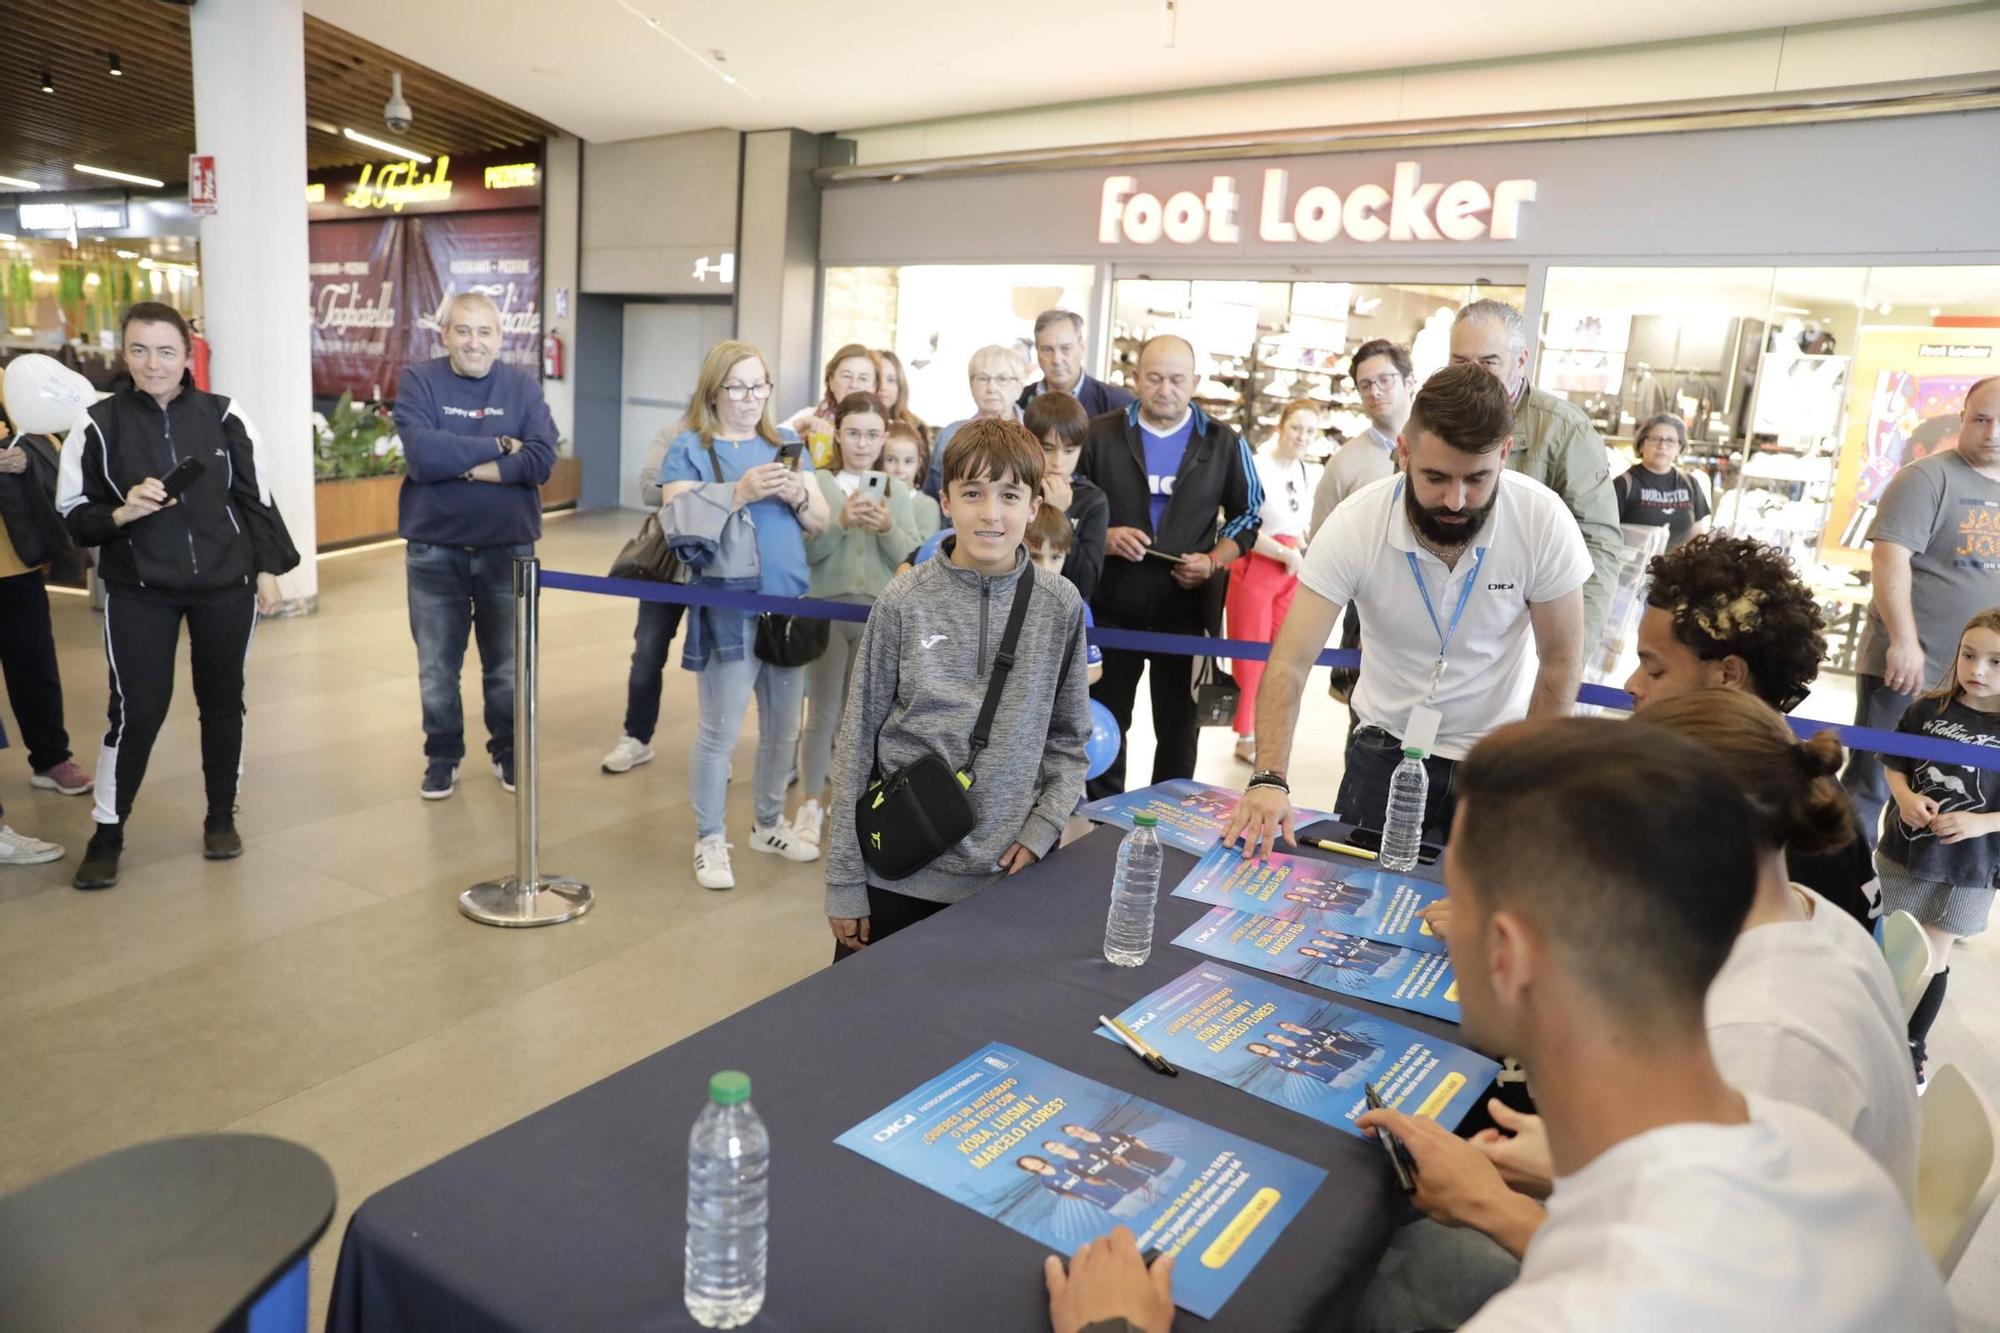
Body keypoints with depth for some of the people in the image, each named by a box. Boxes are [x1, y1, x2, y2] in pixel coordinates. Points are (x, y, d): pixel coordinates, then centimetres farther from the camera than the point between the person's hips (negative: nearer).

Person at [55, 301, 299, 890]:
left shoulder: (225, 416, 0)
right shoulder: (98, 423, -3)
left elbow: (254, 499, 5)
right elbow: (73, 515, 0)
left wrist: (268, 570, 2)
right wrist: (121, 513, -20)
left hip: (226, 586, 2)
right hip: (137, 592, -1)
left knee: (222, 701, 11)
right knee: (136, 710, -2)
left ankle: (221, 818, 28)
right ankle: (107, 835, 15)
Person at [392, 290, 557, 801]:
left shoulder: (523, 385, 0)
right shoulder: (419, 381, -3)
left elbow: (541, 459, -15)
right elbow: (421, 455, -20)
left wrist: (460, 464, -18)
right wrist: (498, 445, -16)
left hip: (507, 548, 1)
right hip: (434, 550, 0)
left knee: (508, 663, 12)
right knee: (437, 666, 11)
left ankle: (509, 752, 30)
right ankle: (442, 756, 27)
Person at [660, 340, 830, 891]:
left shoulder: (786, 443, 12)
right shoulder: (689, 448, -1)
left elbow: (821, 524, 9)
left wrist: (798, 496, -12)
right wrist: (741, 492, -23)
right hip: (728, 611, -5)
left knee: (783, 727, 14)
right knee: (720, 731, -2)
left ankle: (768, 823, 32)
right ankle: (710, 840, 14)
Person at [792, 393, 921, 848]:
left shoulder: (896, 490, 6)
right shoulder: (818, 483, -1)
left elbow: (911, 559, 1)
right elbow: (807, 553, -7)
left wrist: (887, 528, -16)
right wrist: (842, 522, -21)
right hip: (827, 611, -2)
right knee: (822, 714, 5)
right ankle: (811, 804, 18)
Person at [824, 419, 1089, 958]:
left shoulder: (1060, 606, -3)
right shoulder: (904, 602, -7)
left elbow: (1068, 739, 7)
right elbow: (857, 741, -3)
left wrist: (1040, 831, -6)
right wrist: (844, 881, -2)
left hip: (1003, 874, 1)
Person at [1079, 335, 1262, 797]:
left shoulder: (1224, 443, 2)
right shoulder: (1101, 434, 0)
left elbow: (1248, 515, 9)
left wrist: (1214, 561, -8)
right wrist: (1104, 538, -15)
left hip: (1187, 608, 0)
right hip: (1112, 605, 0)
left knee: (1178, 727, 10)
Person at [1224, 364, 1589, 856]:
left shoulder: (1544, 521, -20)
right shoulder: (1355, 523, -21)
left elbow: (1560, 662, -8)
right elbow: (1291, 661, -22)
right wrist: (1270, 779, -34)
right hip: (1382, 749, 0)